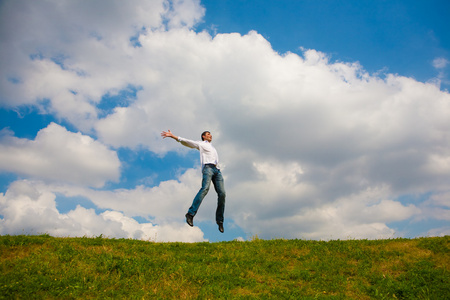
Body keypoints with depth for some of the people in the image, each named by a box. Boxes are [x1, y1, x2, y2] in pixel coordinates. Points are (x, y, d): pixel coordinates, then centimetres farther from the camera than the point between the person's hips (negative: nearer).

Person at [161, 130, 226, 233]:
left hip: (217, 170, 6)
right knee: (205, 188, -31)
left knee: (222, 193, -10)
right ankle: (191, 214, -37)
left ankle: (220, 221, -5)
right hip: (207, 167, -6)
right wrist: (173, 136, -6)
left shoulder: (212, 147, 39)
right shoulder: (200, 144, 18)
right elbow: (187, 142, 5)